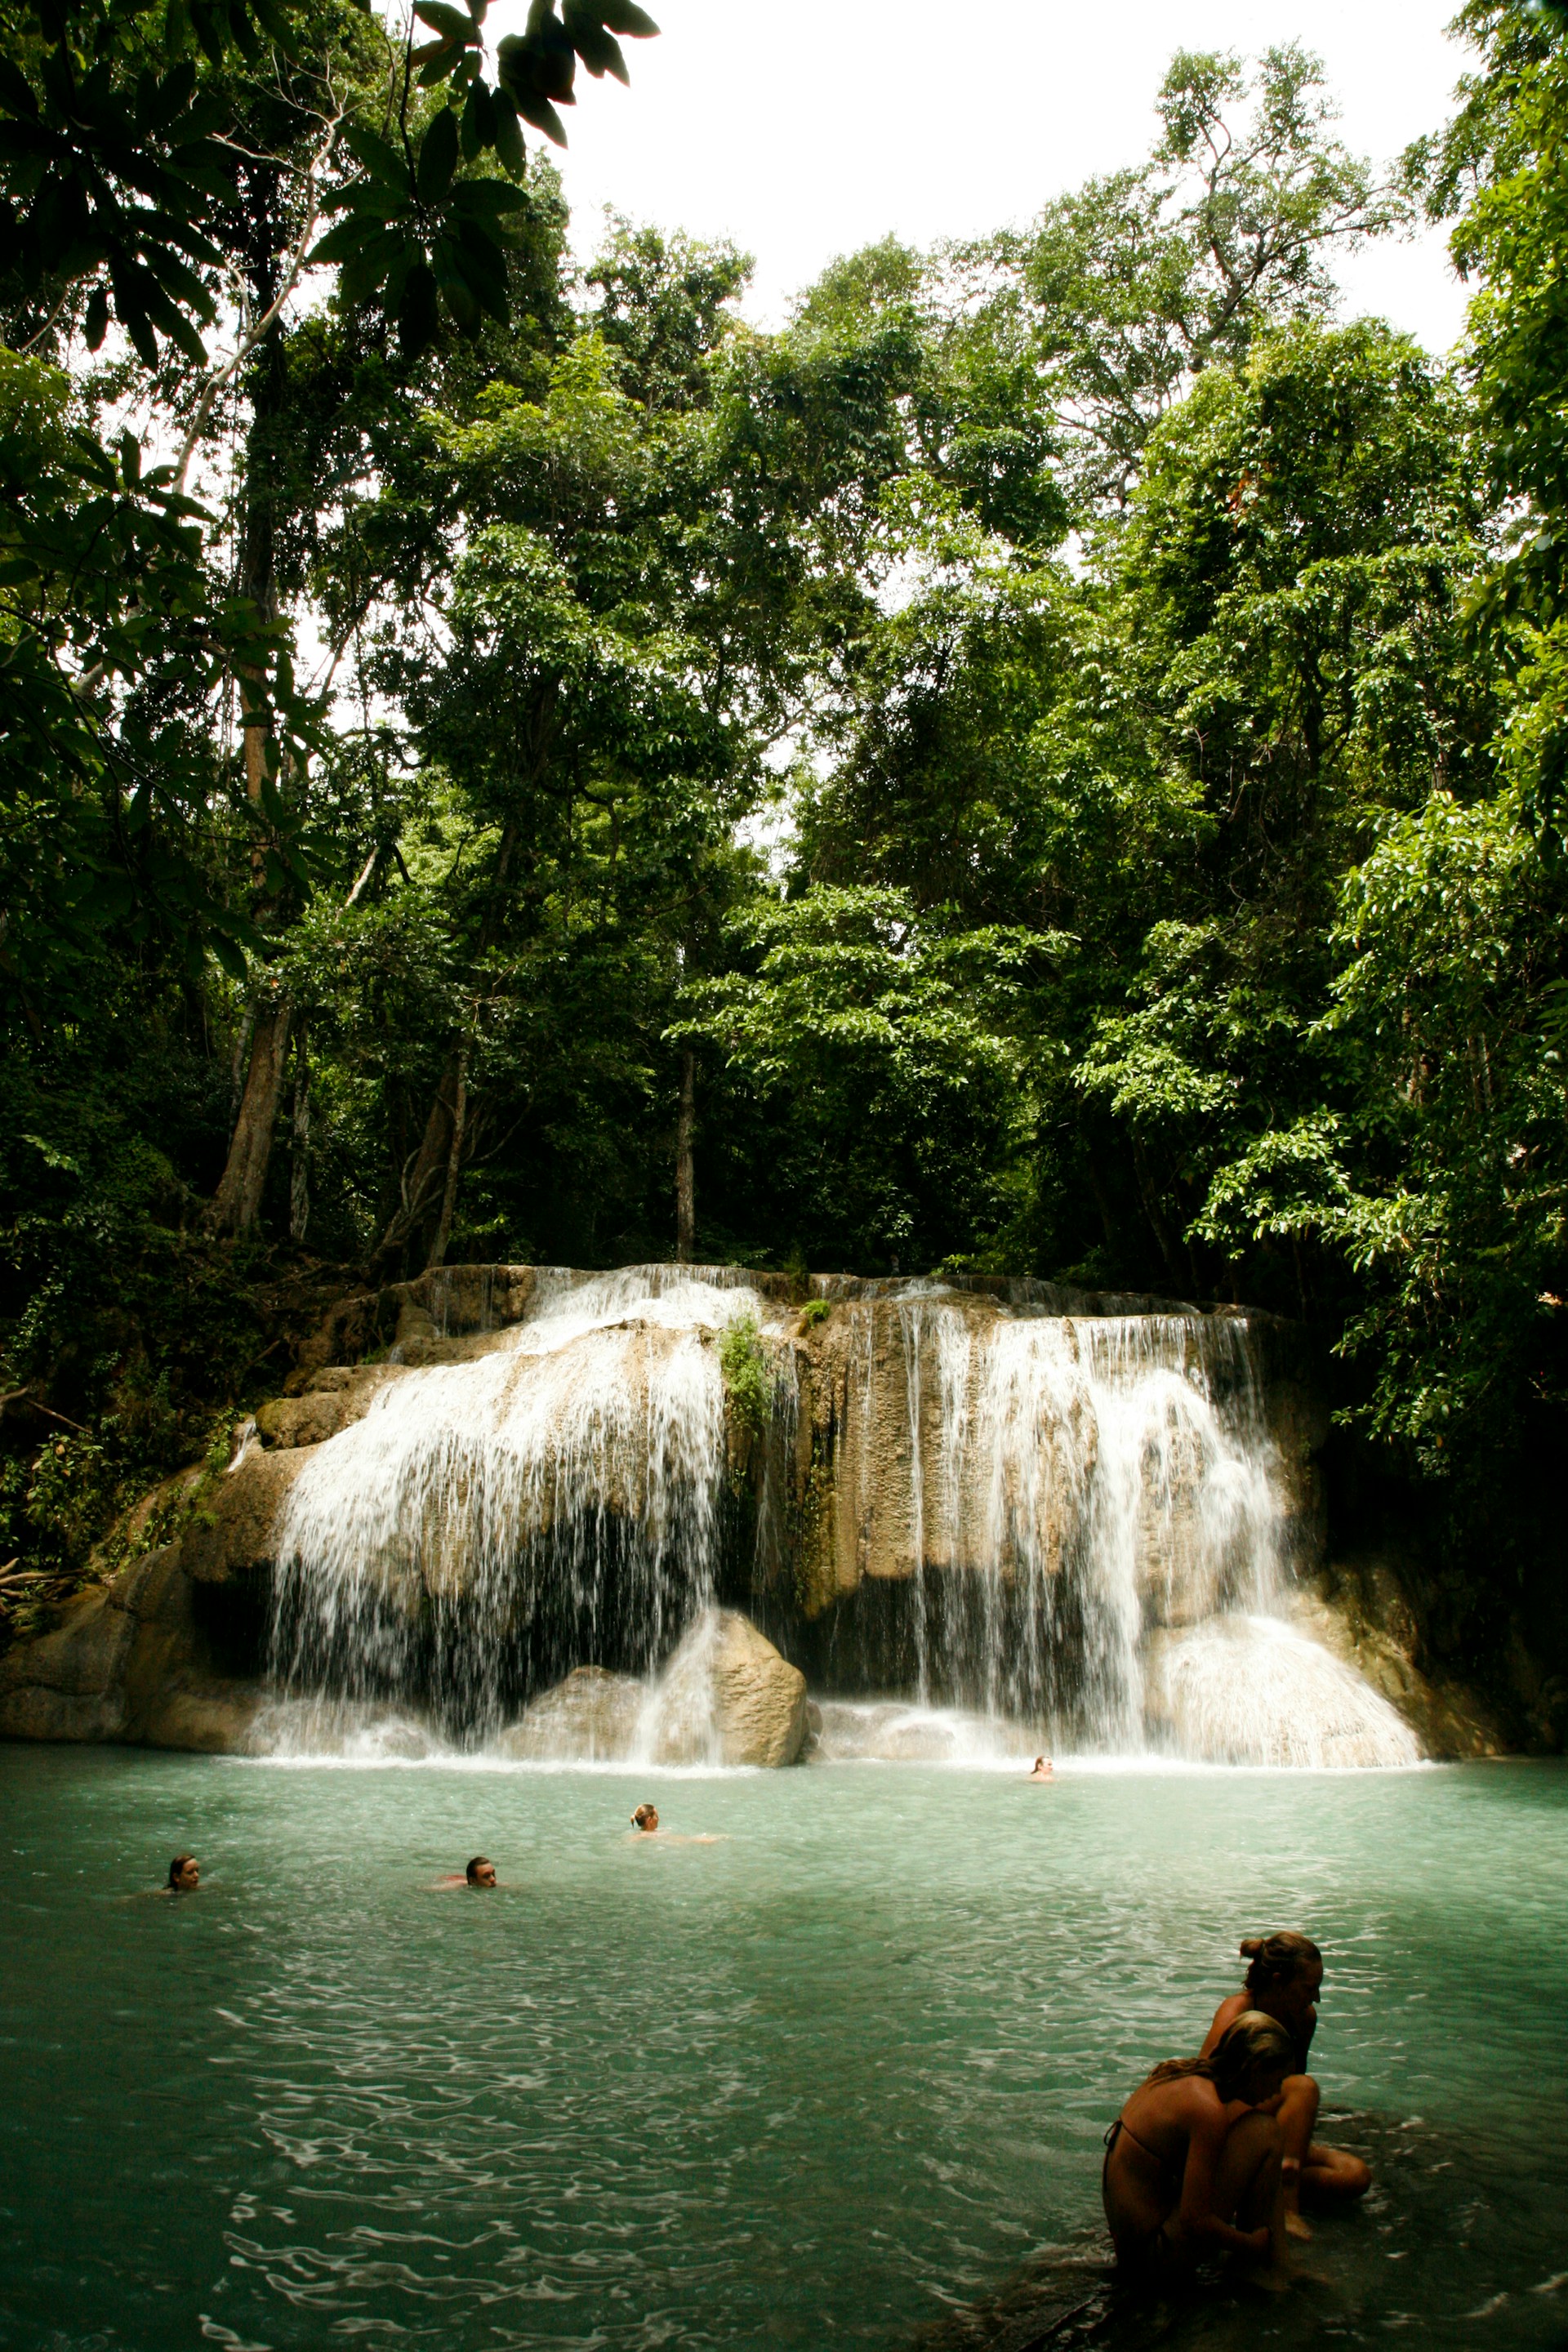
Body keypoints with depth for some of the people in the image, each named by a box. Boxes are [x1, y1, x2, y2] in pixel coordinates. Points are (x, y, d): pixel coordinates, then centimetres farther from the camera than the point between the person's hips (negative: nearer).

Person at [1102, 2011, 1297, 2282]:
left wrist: (1269, 2171, 23)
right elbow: (1195, 2221, -22)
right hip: (1157, 2254, -9)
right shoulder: (1208, 2109, -21)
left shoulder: (1179, 2073, 5)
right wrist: (1252, 2244, -6)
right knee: (1264, 2131, -9)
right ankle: (1269, 2273, 2)